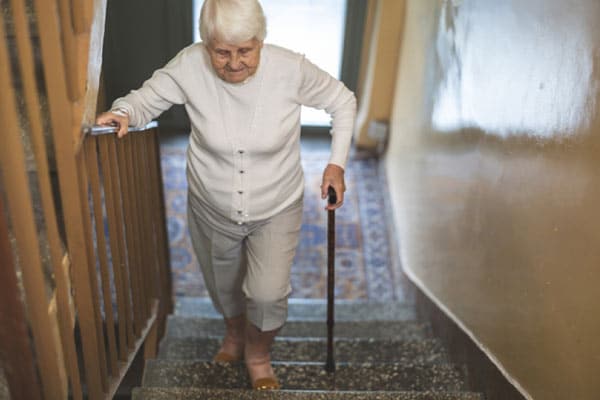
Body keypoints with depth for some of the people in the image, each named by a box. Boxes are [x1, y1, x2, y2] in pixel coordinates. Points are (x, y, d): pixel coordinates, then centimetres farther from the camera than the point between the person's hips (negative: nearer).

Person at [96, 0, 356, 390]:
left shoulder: (291, 69, -24)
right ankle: (235, 330, 59)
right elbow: (149, 96, -6)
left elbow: (343, 101, -8)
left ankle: (258, 352, 26)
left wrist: (337, 163, -13)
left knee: (268, 294, -10)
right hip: (212, 208, 2)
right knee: (223, 286, 23)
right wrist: (124, 112, -28)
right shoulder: (190, 66, -21)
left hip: (276, 210, -2)